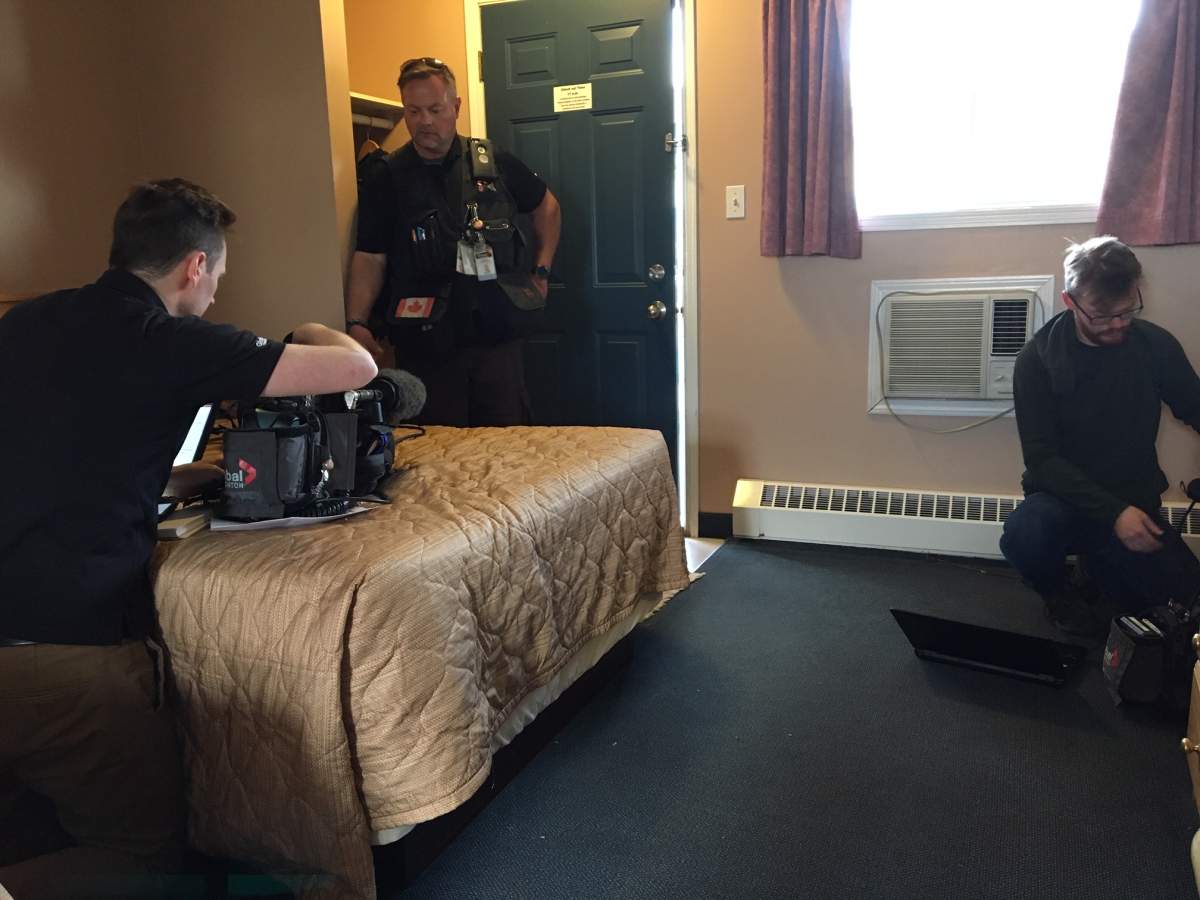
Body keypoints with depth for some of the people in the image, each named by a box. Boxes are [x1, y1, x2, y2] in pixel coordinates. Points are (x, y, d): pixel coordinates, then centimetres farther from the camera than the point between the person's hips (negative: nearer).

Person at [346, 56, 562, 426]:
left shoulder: (495, 163, 5)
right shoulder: (384, 179, 1)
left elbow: (546, 207, 20)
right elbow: (369, 257, -3)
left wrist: (541, 271, 11)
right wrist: (356, 322, -18)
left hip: (496, 335, 1)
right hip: (426, 344, -1)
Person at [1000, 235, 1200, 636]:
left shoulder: (1156, 345, -4)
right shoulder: (1038, 359, -11)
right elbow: (1041, 457, -14)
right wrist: (1112, 512, -25)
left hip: (1134, 503, 3)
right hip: (1064, 498, -3)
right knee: (1023, 535, -35)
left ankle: (1100, 558, 20)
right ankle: (1059, 593, 2)